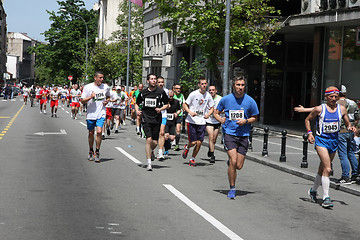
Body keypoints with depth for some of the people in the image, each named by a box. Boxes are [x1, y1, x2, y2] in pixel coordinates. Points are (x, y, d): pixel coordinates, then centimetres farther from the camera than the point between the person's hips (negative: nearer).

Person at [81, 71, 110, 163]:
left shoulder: (106, 87, 4)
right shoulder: (88, 87, -4)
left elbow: (108, 96, 24)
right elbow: (82, 101, -2)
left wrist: (106, 101, 2)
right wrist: (90, 97, -19)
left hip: (101, 114, 0)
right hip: (91, 113, 0)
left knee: (99, 132, -14)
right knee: (91, 133, 10)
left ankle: (97, 152, 0)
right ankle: (91, 151, 29)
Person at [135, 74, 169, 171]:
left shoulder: (161, 92, 1)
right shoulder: (143, 92, 5)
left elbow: (167, 104, 10)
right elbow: (137, 103, 19)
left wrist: (160, 109, -9)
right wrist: (137, 111, -1)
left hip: (157, 118, 1)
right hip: (146, 118, -1)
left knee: (155, 142, 3)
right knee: (149, 139, -14)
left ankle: (151, 151, 42)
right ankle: (149, 164, -8)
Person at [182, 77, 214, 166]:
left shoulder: (208, 95, 4)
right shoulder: (194, 94, -7)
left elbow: (212, 108, 15)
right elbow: (184, 105, -2)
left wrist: (208, 114, -5)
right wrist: (190, 112, -20)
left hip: (202, 122, 3)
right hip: (191, 121, -3)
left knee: (199, 142, -3)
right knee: (193, 142, -6)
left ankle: (192, 159, 16)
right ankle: (187, 147, 30)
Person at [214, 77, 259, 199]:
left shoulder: (250, 101, 0)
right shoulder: (225, 99, 1)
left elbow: (255, 117, 10)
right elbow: (216, 113, 14)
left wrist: (245, 121, -9)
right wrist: (220, 119, -6)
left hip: (243, 135, 2)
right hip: (229, 133, -1)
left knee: (239, 166, 1)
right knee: (233, 161, -16)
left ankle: (230, 163, 39)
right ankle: (232, 189, -1)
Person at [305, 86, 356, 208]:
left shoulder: (342, 109, 3)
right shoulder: (319, 109, -6)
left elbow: (347, 124, 13)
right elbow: (308, 119, 7)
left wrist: (351, 128, -10)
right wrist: (310, 133, -5)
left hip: (334, 141, 4)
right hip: (321, 140, -4)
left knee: (322, 169, 16)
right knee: (327, 169, -17)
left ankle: (313, 190, 36)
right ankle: (325, 197, -13)